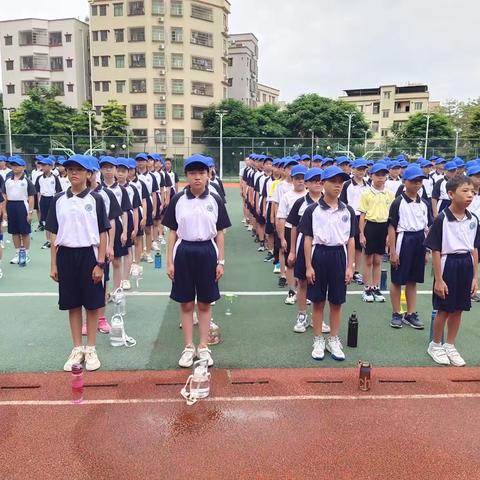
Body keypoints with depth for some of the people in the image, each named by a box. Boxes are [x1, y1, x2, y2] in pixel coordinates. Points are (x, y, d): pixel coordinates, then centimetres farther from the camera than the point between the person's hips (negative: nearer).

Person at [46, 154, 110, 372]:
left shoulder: (95, 199, -3)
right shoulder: (59, 200, 4)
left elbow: (103, 234, -4)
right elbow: (54, 234, 7)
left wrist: (100, 263, -8)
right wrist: (53, 264, 5)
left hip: (88, 255, -2)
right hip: (66, 256, 3)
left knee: (92, 304, 5)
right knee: (72, 305, 11)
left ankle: (90, 349, 19)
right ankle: (77, 349, 23)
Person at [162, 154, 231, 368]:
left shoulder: (215, 200, 0)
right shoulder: (178, 200, -1)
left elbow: (219, 233, 3)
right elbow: (172, 232, 3)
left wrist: (221, 261, 0)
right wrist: (169, 261, 0)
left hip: (207, 252, 0)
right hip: (184, 252, 0)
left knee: (205, 303, 10)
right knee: (186, 303, 8)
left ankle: (203, 346, 23)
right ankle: (189, 347, 22)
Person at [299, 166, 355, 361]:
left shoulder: (348, 211, 4)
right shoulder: (313, 210, -4)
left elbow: (351, 240, 6)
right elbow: (308, 239, -4)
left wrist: (350, 267, 2)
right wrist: (308, 267, -7)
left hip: (339, 255, 2)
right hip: (319, 254, -2)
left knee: (337, 302, 10)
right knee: (318, 301, 7)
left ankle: (334, 341, 25)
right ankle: (318, 341, 21)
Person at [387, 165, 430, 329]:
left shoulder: (424, 204, 7)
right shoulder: (398, 203, -9)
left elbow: (426, 228, 12)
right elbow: (392, 228, -10)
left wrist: (426, 250, 11)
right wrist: (393, 251, -13)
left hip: (419, 242, 5)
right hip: (403, 241, -5)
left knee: (413, 280, 13)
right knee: (397, 280, 5)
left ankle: (410, 314, 23)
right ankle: (396, 314, 17)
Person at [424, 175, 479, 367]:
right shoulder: (442, 219, -14)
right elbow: (435, 251, -12)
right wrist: (438, 279, -12)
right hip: (448, 264, -5)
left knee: (458, 309, 14)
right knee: (444, 310, 6)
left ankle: (450, 346, 30)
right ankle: (435, 345, 26)